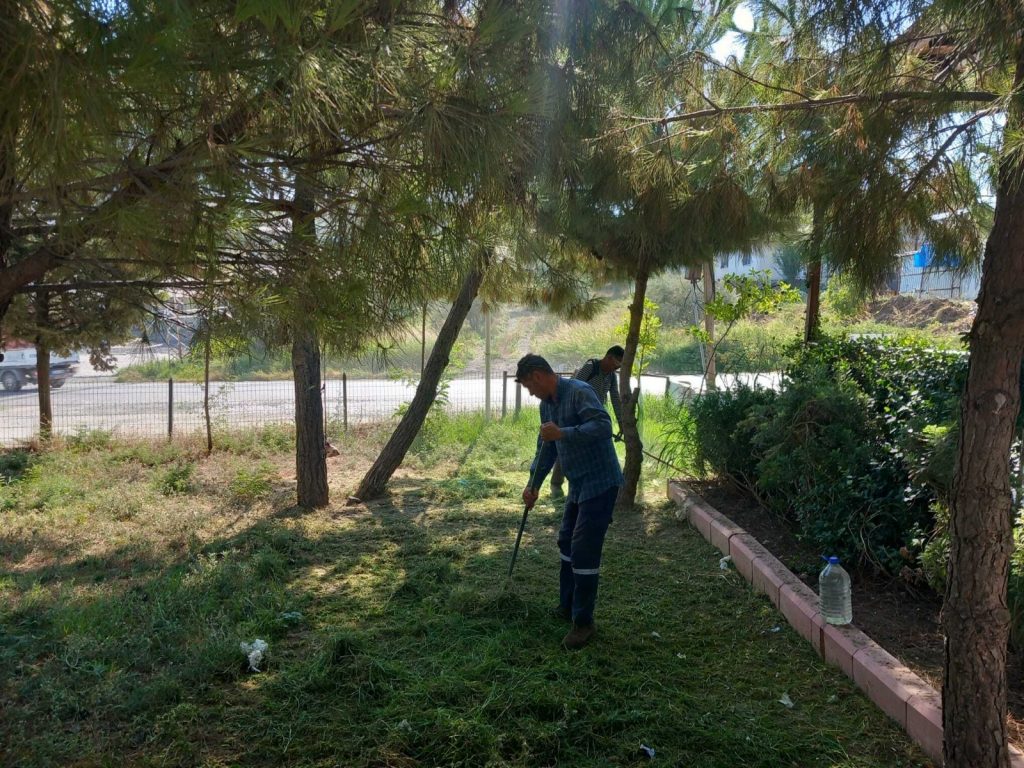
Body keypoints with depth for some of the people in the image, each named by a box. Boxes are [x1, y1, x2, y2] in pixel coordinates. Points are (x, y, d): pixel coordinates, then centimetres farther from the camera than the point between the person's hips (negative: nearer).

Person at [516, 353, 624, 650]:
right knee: (567, 543, 17)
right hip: (578, 484, 10)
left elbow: (604, 426, -31)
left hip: (600, 483, -10)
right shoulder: (547, 404, 9)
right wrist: (533, 485, 9)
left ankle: (583, 622, 5)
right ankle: (567, 606, 33)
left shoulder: (579, 392, -18)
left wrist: (563, 433, -37)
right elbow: (545, 450, 16)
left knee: (584, 551, -7)